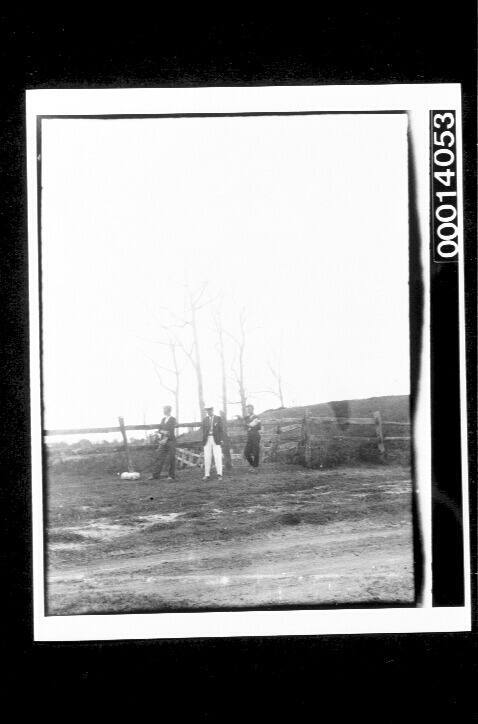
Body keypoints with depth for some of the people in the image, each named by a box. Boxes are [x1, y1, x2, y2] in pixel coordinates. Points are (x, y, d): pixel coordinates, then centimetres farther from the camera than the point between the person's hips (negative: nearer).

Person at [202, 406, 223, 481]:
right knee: (207, 458, 1)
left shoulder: (218, 418, 5)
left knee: (218, 457, -7)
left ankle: (219, 474, -6)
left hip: (216, 440, -2)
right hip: (207, 440, 2)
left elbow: (220, 429, 3)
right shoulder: (205, 419, 12)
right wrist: (203, 439, 0)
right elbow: (203, 430, 10)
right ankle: (207, 475, 4)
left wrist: (221, 440, -5)